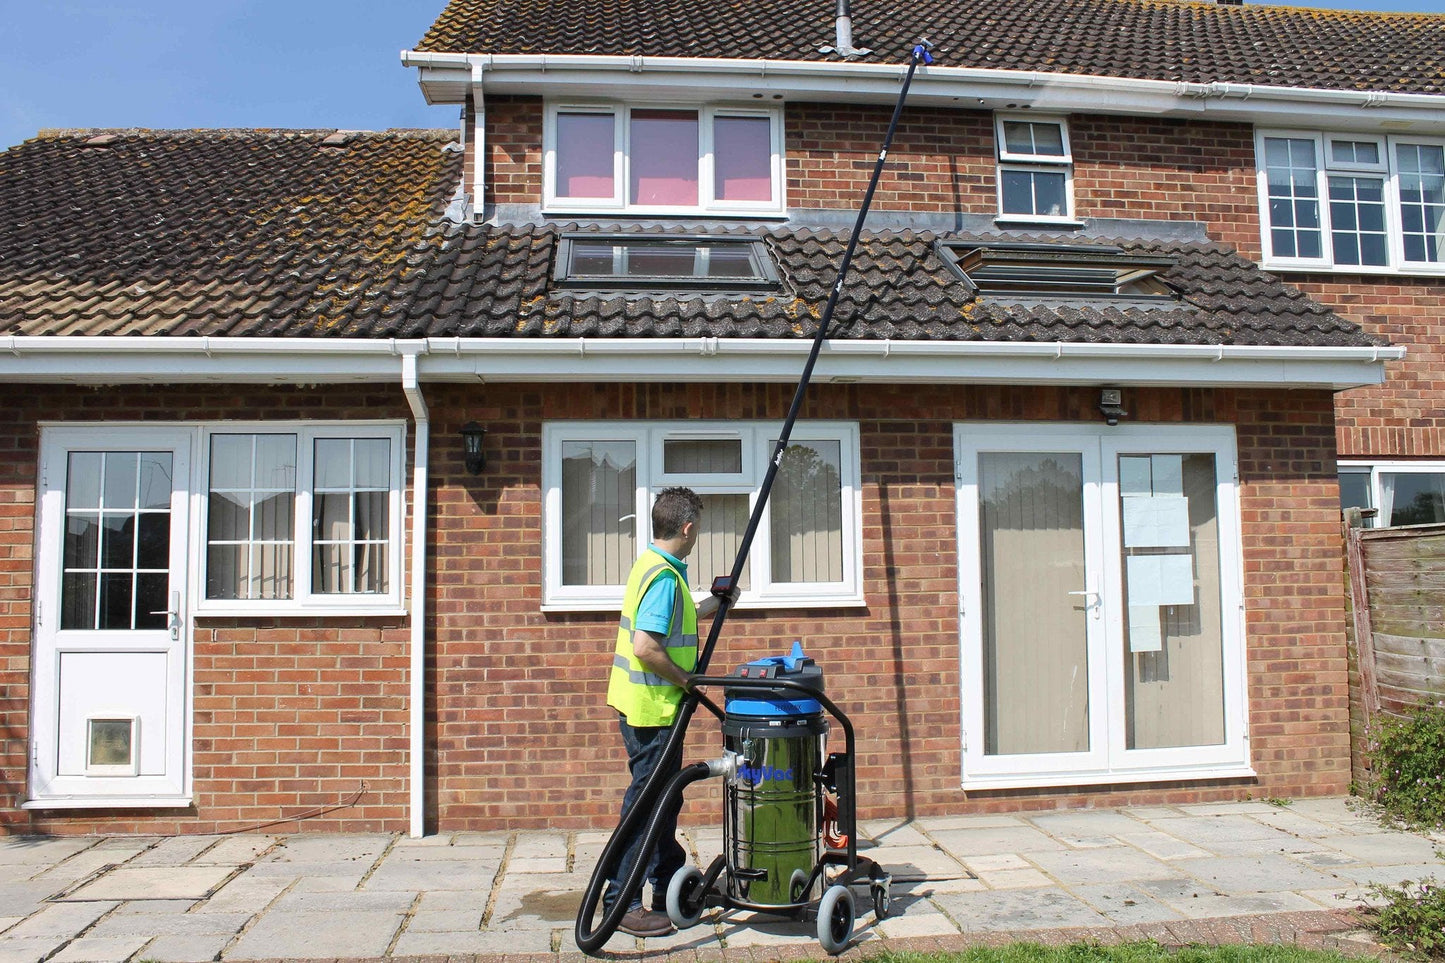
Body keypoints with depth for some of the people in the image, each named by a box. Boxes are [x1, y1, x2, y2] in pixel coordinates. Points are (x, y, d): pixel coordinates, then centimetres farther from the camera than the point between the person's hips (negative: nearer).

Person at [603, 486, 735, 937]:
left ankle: (669, 887, 32)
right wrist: (686, 679, -16)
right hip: (651, 708, -10)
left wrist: (714, 604, 33)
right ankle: (621, 901, 10)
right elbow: (645, 648, -29)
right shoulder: (664, 576, -22)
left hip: (653, 705, 10)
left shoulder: (654, 565, 10)